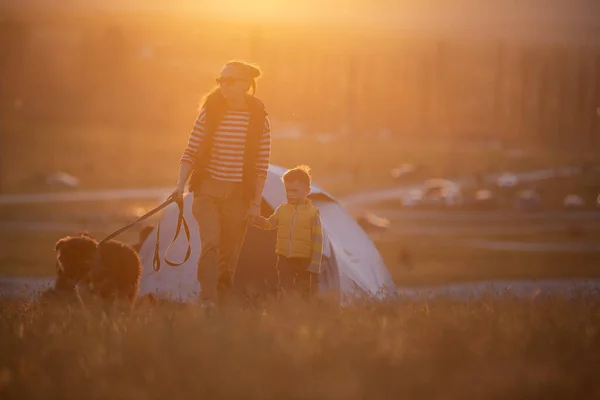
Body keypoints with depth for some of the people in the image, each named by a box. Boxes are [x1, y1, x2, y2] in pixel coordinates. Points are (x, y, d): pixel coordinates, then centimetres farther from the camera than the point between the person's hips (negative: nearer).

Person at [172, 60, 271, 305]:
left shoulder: (259, 119, -1)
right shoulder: (209, 112, 0)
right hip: (207, 191, 0)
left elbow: (262, 166, 1)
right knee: (210, 242, -19)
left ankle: (223, 303, 13)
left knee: (229, 254, 3)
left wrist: (256, 202, -3)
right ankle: (207, 301, -18)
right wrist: (181, 184, -12)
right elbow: (190, 153, 2)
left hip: (239, 195, 0)